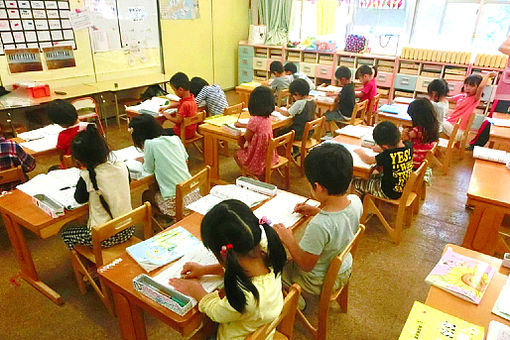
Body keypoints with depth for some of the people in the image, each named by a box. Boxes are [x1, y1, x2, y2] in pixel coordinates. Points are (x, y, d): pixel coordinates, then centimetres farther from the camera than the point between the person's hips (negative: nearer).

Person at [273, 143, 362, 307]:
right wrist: (317, 211, -1)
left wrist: (289, 240, -16)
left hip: (320, 282, -7)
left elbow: (306, 265, -26)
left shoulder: (318, 226, -42)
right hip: (345, 270, 7)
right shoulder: (355, 201, -20)